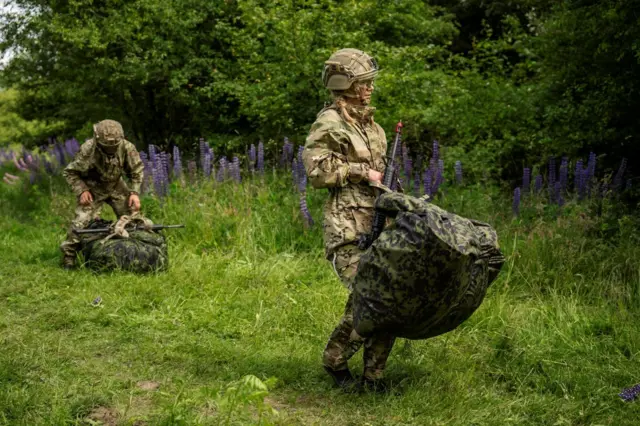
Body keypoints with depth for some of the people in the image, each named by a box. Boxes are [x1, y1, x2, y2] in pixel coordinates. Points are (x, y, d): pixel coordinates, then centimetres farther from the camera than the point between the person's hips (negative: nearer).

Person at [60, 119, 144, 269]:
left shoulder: (127, 147, -22)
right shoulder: (87, 150, -29)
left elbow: (137, 170, -4)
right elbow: (70, 172, -14)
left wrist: (134, 192, -13)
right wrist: (81, 191, -25)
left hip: (116, 186, 3)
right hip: (93, 188, -3)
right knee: (82, 220, -16)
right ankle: (68, 254, -1)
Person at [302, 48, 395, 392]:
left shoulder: (369, 123, 18)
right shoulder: (329, 123, -7)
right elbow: (317, 170, -16)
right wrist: (362, 172, -11)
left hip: (377, 221, 8)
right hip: (348, 225, -8)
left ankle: (373, 375, 12)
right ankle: (334, 362, 8)